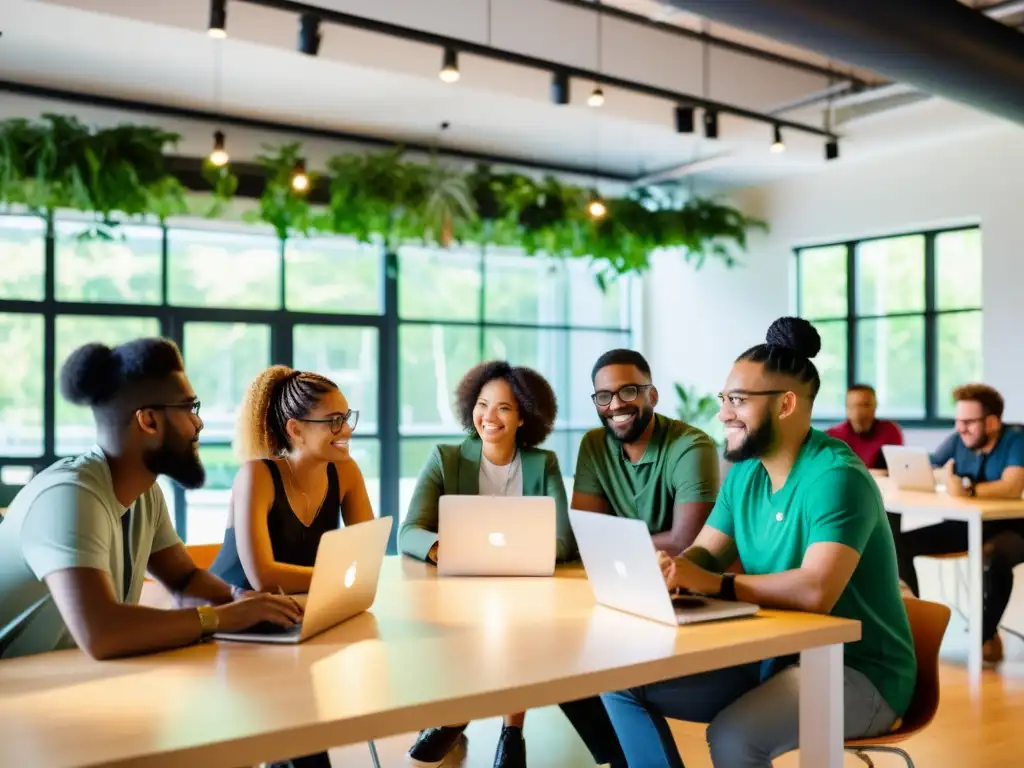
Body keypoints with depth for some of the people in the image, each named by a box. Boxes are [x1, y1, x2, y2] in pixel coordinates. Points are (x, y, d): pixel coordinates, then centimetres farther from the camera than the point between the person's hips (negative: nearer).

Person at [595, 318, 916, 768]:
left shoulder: (835, 477, -22)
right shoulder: (745, 472, 5)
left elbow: (816, 591, -34)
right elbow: (703, 553, 6)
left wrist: (714, 584, -27)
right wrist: (670, 569, -17)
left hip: (856, 671, -8)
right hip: (774, 656, 8)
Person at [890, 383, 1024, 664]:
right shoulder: (956, 441, 3)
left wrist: (966, 489, -38)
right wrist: (943, 476, -19)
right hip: (964, 525, 6)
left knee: (996, 557, -40)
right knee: (899, 542, -12)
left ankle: (987, 633, -18)